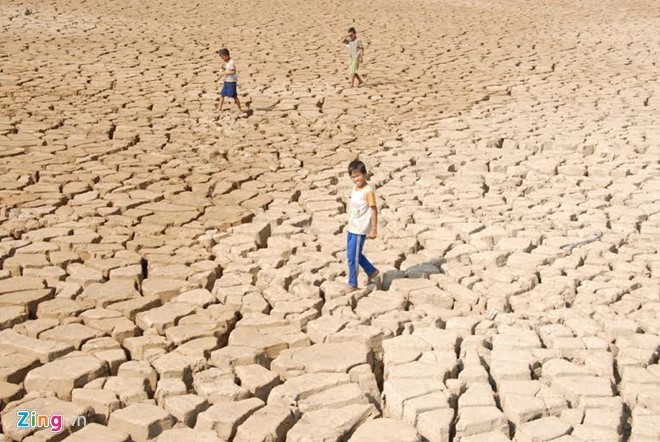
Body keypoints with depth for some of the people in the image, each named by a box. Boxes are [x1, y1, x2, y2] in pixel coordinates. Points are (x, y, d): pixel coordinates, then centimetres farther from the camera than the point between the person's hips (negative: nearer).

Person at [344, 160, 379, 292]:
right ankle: (372, 271, 36)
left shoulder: (368, 190, -18)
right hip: (352, 227, 9)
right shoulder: (355, 188, 7)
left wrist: (374, 230, -17)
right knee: (354, 254, 19)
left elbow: (374, 210, -17)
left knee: (352, 256, -3)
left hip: (360, 229, -9)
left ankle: (352, 284, 10)